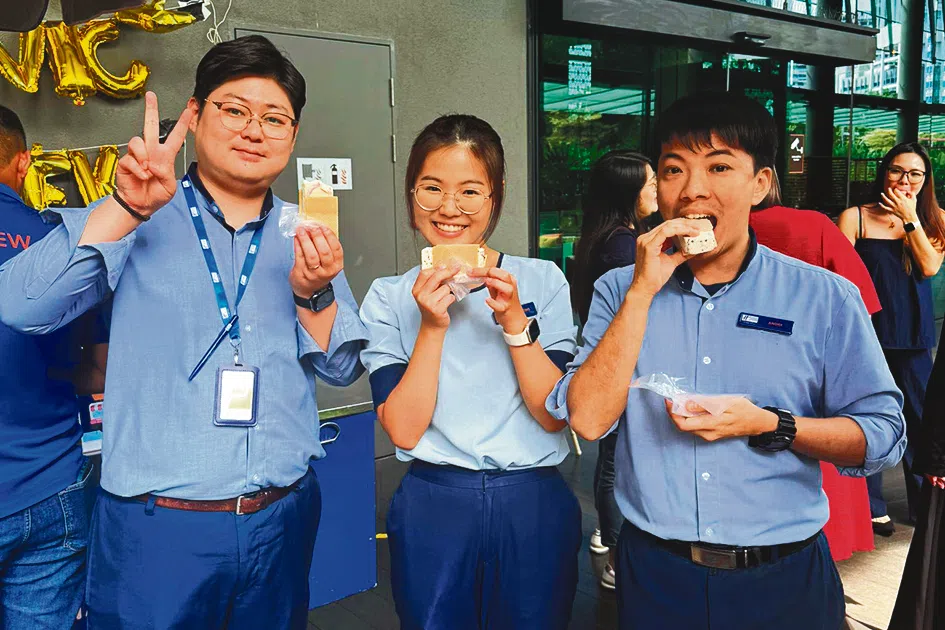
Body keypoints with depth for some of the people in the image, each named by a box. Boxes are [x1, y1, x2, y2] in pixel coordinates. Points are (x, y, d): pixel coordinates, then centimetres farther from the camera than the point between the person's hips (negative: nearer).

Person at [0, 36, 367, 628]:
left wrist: (313, 294, -16)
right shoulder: (134, 222, -2)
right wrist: (128, 209, -24)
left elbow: (343, 368, 3)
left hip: (284, 519, 3)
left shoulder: (306, 235, 5)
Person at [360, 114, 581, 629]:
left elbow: (556, 415, -7)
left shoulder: (542, 280, -2)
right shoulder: (389, 297, -2)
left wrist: (515, 322, -19)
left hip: (534, 507, 1)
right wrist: (432, 326, -19)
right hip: (433, 506, 0)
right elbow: (403, 430, -10)